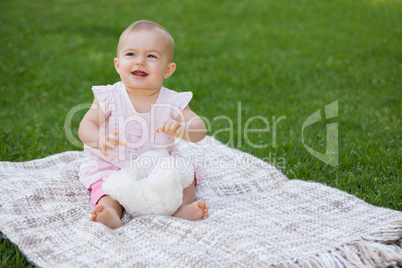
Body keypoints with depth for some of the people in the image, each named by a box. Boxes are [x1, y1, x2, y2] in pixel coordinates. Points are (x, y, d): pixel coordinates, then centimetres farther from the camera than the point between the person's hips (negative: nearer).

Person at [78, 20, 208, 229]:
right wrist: (99, 139, -40)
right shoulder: (109, 98, -11)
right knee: (102, 181, -27)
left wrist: (181, 129, -40)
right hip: (113, 167, -1)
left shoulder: (172, 102, -10)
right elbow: (86, 125, -15)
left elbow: (199, 130, -15)